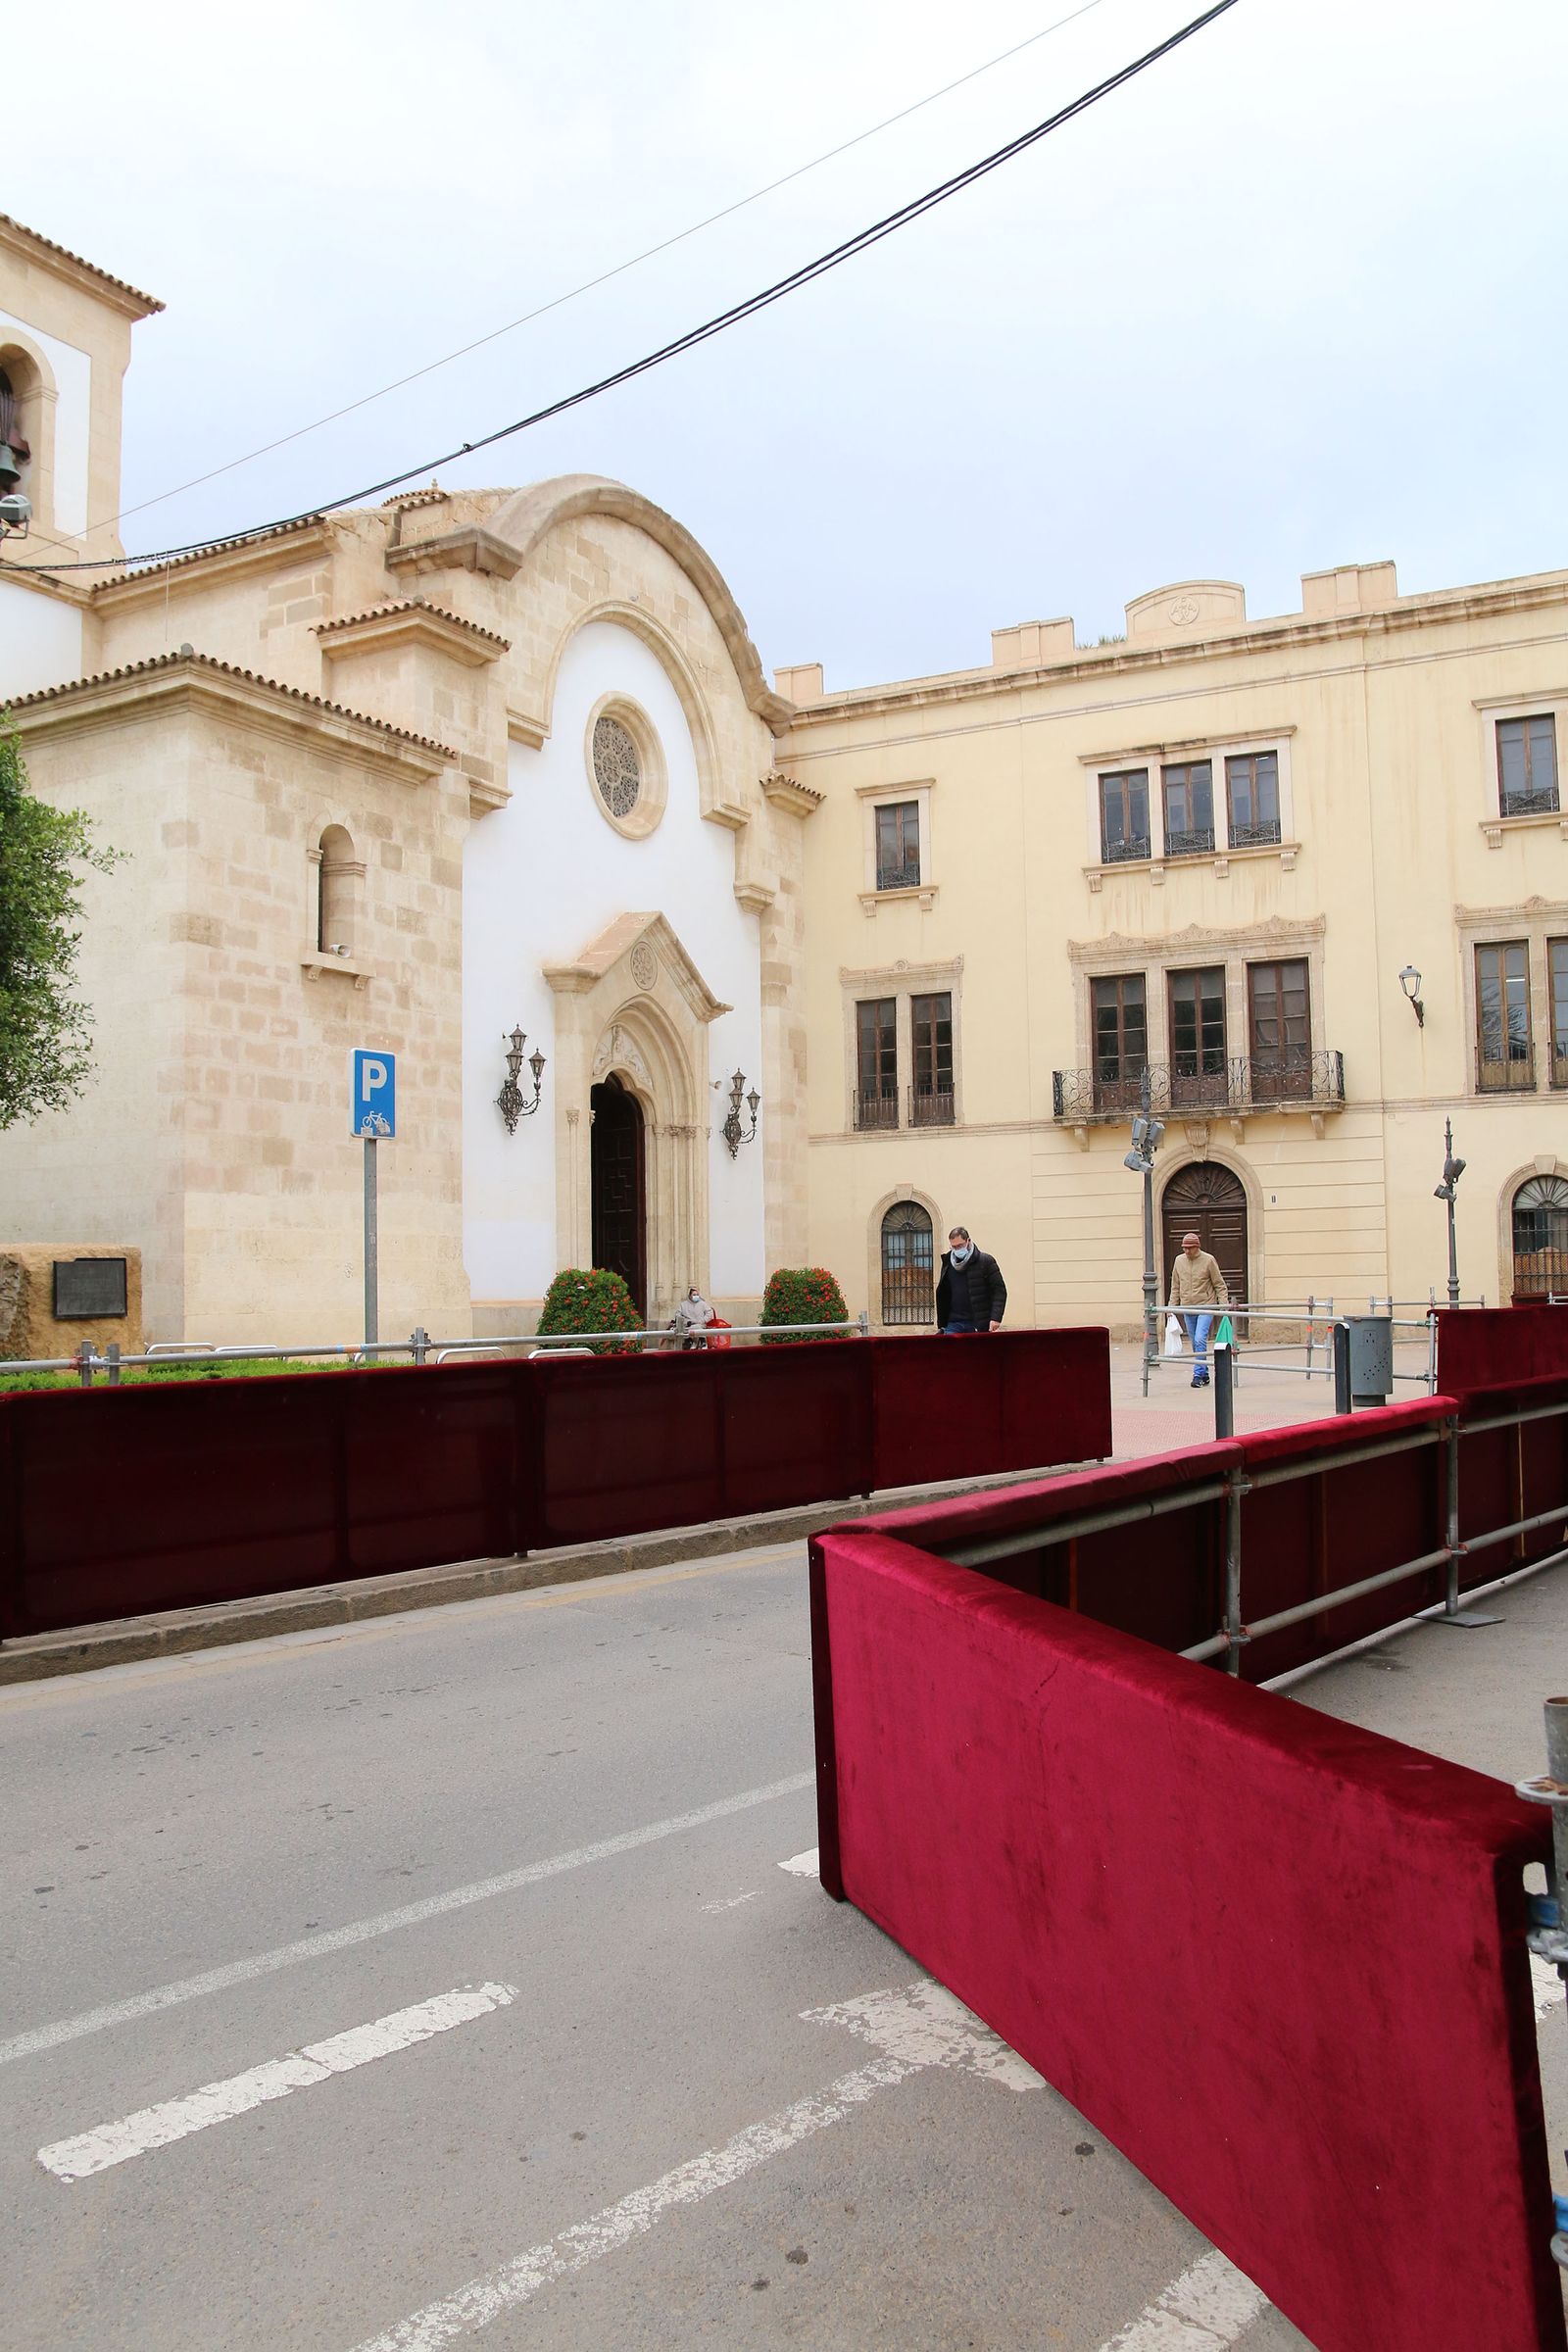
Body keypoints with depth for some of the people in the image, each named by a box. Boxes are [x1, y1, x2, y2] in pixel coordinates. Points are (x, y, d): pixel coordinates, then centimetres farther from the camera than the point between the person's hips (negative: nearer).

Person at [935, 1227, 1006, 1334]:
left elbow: (999, 1291, -5)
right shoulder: (948, 1263, 12)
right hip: (953, 1324, 4)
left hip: (980, 1325, -4)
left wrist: (996, 1318, -17)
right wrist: (941, 1323, 12)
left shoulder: (986, 1261, -2)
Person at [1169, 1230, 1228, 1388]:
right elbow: (1175, 1287, 14)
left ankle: (1198, 1374, -13)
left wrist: (1224, 1305, -9)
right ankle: (1204, 1375, 20)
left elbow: (1219, 1285, -2)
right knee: (1196, 1344, 10)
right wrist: (1172, 1306, 8)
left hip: (1206, 1307, -5)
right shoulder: (1179, 1261, 6)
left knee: (1200, 1340, -17)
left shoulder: (1208, 1260, -6)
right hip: (1187, 1309, 5)